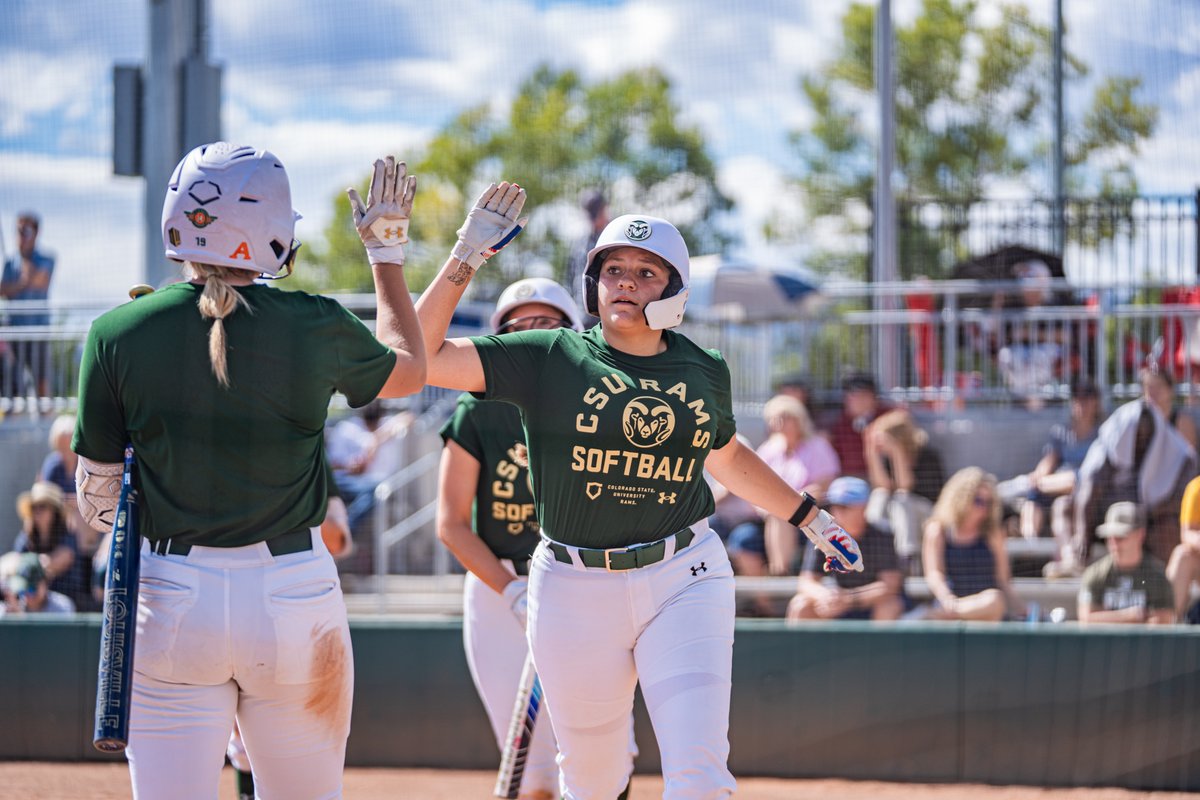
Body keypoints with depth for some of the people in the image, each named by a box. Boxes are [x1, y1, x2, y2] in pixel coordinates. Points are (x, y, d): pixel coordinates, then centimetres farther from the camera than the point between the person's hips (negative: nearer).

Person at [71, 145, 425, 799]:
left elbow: (97, 502, 1)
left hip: (170, 598, 0)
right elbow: (408, 367, 18)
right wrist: (387, 251, 29)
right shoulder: (317, 328, -5)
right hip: (294, 594, 0)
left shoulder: (117, 334, -5)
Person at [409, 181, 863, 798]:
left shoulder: (703, 373, 9)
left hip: (682, 581, 1)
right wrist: (466, 256, -11)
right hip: (575, 587, -1)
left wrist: (811, 518, 31)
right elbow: (419, 357, -8)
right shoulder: (548, 358, 0)